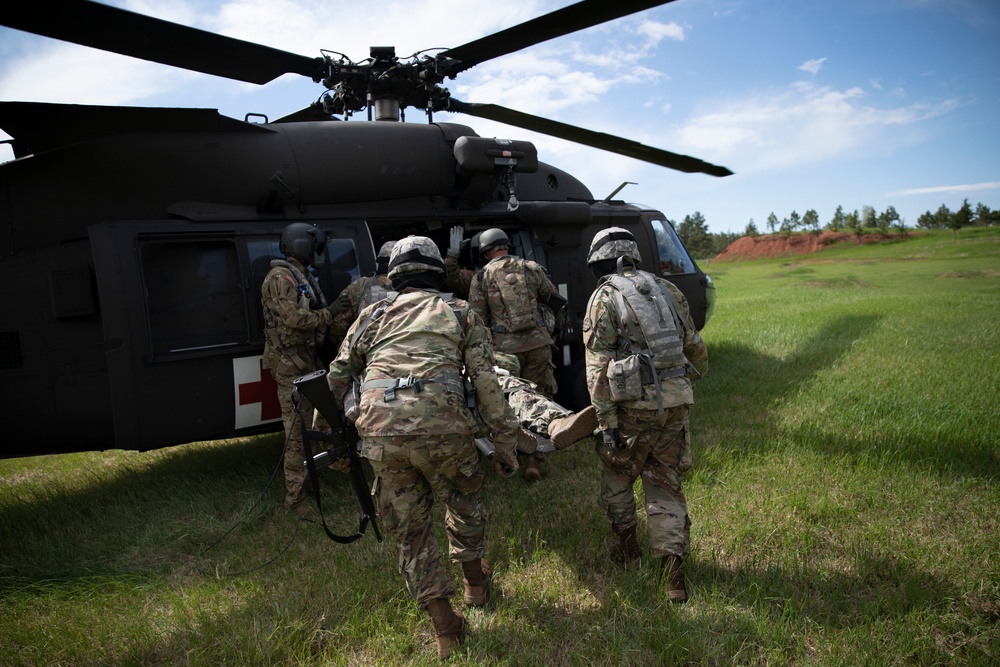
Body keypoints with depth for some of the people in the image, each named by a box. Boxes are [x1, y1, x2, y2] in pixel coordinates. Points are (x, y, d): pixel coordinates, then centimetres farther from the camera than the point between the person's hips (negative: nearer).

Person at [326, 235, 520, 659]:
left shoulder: (374, 314, 20)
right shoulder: (460, 313, 15)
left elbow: (337, 379, 21)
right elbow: (488, 384, 6)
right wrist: (505, 442, 9)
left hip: (381, 433, 1)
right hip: (442, 429, -1)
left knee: (409, 529, 17)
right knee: (464, 501, 27)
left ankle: (446, 628, 20)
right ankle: (474, 581, 47)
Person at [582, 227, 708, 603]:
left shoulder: (604, 298, -3)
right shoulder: (668, 290, 12)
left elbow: (598, 367, -10)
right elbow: (695, 348, 16)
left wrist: (607, 424, -10)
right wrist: (693, 375, 35)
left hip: (634, 404, -4)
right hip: (676, 402, 4)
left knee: (616, 476, 19)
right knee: (666, 485, 13)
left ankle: (626, 547, 31)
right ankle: (672, 568, 7)